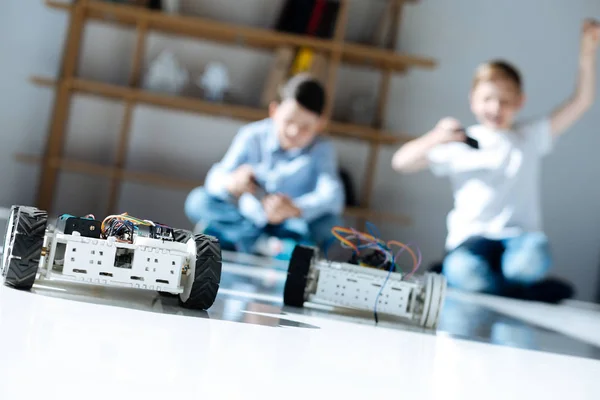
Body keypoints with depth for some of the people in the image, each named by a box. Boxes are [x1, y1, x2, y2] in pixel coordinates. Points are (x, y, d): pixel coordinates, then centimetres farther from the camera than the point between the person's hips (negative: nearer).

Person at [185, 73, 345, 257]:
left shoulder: (322, 150, -10)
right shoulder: (252, 137, -6)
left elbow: (333, 196, -28)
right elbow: (216, 178, -15)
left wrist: (295, 209, -48)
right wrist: (231, 183, -42)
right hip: (247, 223, 2)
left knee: (329, 219, -31)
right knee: (197, 200, -22)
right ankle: (260, 244, -36)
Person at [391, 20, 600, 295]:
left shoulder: (531, 136, 15)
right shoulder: (459, 144, 12)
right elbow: (400, 163, 9)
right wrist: (435, 138, -6)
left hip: (520, 235, 1)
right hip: (472, 237, -1)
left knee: (533, 259, -37)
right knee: (463, 269, -37)